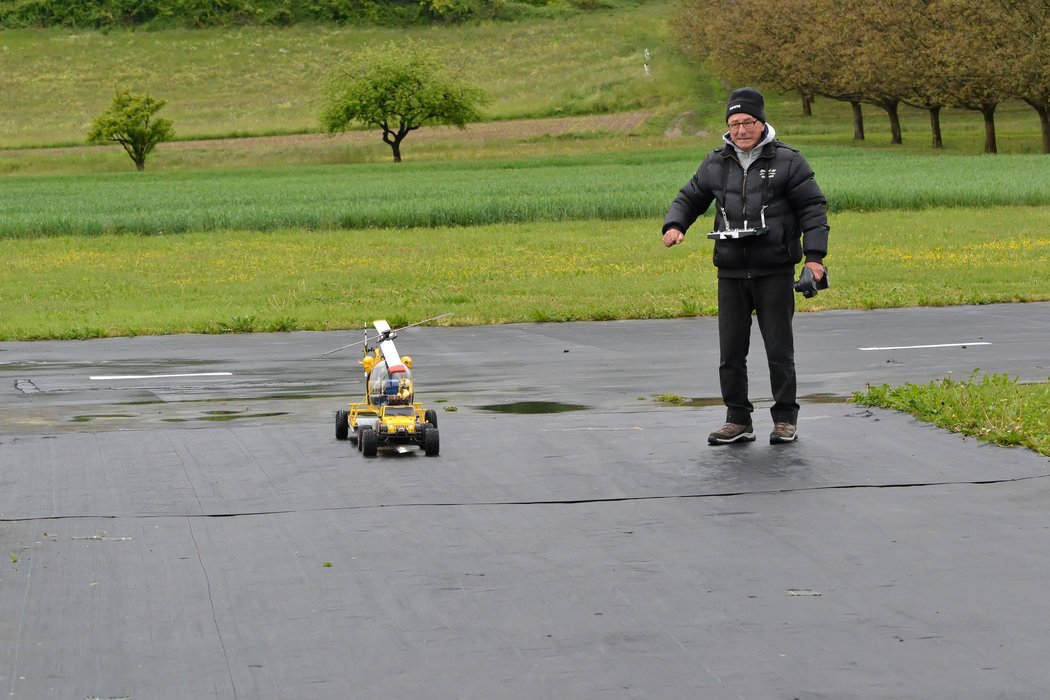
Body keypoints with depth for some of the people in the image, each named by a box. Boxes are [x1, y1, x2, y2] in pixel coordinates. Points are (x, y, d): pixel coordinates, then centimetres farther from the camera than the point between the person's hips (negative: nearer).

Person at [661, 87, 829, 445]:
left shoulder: (788, 161, -2)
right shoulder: (716, 164, 9)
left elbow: (812, 208, -2)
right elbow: (689, 198, 19)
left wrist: (814, 255, -12)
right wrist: (674, 225, -3)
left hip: (775, 272, -4)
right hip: (731, 272, 4)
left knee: (779, 349, 2)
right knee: (731, 351, 5)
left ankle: (785, 419, 12)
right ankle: (738, 420, 14)